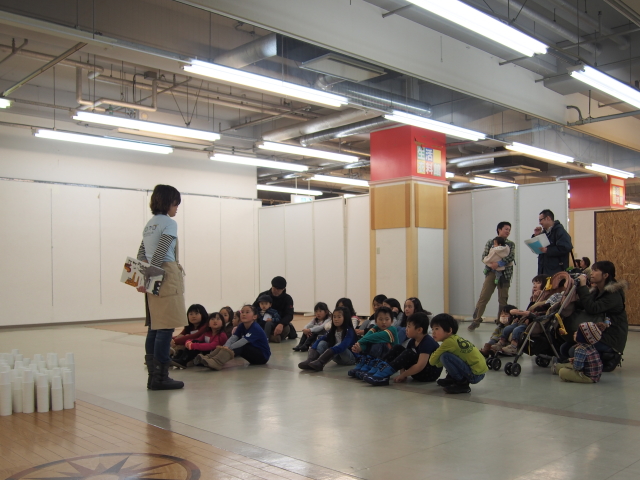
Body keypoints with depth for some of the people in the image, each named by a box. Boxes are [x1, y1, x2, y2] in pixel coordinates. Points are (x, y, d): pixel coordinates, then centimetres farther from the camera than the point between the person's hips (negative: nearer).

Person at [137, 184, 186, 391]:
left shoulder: (149, 224, 18)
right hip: (166, 277, -9)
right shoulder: (169, 223, -7)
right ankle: (160, 377, -6)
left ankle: (153, 375, 12)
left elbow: (141, 254, 17)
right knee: (166, 327, -7)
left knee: (155, 327, 9)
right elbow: (160, 254, -15)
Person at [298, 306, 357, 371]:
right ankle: (310, 361, -35)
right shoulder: (333, 331, 3)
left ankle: (319, 363, -49)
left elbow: (342, 346, -33)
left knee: (339, 345, -33)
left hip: (351, 358, -6)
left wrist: (328, 351, -45)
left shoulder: (349, 331, -16)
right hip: (338, 358, 6)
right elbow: (320, 339, -7)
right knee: (322, 343, -11)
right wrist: (312, 350, -25)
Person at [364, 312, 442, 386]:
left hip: (431, 373, -9)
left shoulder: (427, 343, -22)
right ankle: (380, 367, -14)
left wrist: (402, 375, -24)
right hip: (417, 371, 9)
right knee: (398, 348, 1)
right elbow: (403, 359, 2)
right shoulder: (412, 341, 5)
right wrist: (402, 373, -16)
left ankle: (385, 374, -34)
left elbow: (420, 365, -29)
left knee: (409, 354, -30)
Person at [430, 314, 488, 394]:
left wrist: (434, 355, 7)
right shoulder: (455, 338, 8)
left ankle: (462, 384, -7)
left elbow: (432, 361, -11)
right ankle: (452, 378, 23)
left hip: (475, 374, -10)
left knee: (445, 357, -20)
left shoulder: (449, 341, -18)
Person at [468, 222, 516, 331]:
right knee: (483, 297, -6)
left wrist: (499, 263, -19)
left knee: (503, 299, 3)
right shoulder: (491, 242, 9)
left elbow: (511, 257, -7)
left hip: (505, 274, 1)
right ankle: (476, 320, -3)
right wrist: (492, 263, -14)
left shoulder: (511, 244, 9)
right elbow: (484, 256, 2)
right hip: (491, 272, -1)